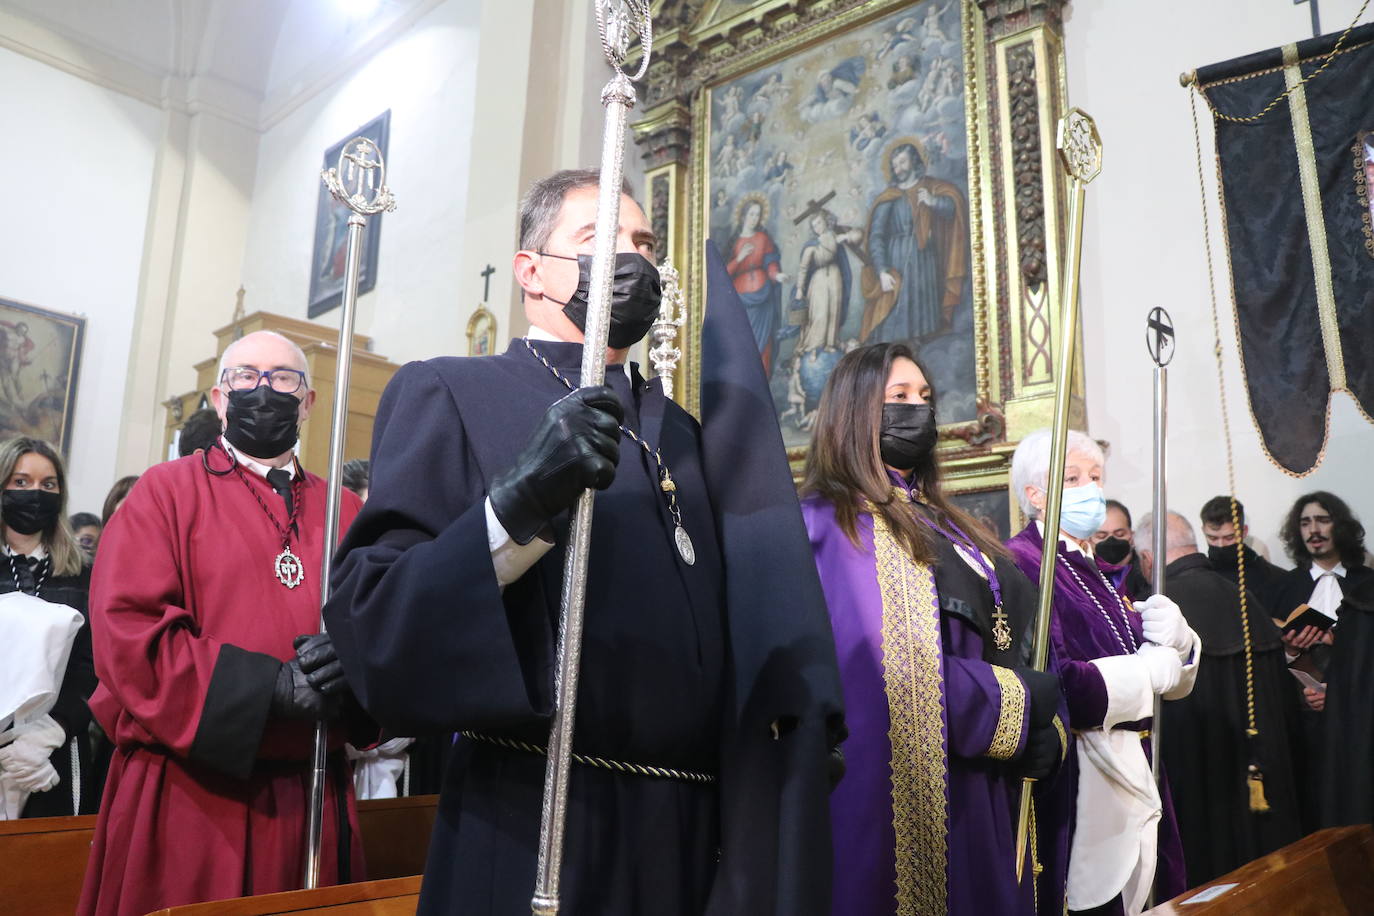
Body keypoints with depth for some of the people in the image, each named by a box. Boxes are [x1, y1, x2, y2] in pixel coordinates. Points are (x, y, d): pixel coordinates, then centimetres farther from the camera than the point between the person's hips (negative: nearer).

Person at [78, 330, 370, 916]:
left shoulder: (344, 512, 11)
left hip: (311, 798, 3)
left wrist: (351, 669, -18)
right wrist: (269, 687, -20)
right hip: (185, 796, -3)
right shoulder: (165, 493, 1)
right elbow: (125, 630, -11)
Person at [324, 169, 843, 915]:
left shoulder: (682, 433, 13)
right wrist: (519, 504, -25)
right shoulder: (448, 394, -3)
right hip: (533, 836, -4)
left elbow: (740, 637, 14)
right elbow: (367, 622, -13)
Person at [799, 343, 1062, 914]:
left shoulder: (939, 523, 15)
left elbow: (1008, 640, 12)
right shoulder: (830, 522, -11)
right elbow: (894, 671, -21)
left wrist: (1047, 731, -7)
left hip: (975, 792, 8)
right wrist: (1022, 704, -11)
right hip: (902, 798, -8)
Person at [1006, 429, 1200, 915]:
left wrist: (1176, 634, -9)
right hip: (1077, 791, -8)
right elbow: (1051, 685, -27)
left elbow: (1176, 678, 13)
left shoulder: (1094, 572, 13)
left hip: (1132, 775, 8)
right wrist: (1145, 672, -13)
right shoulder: (1020, 563, -15)